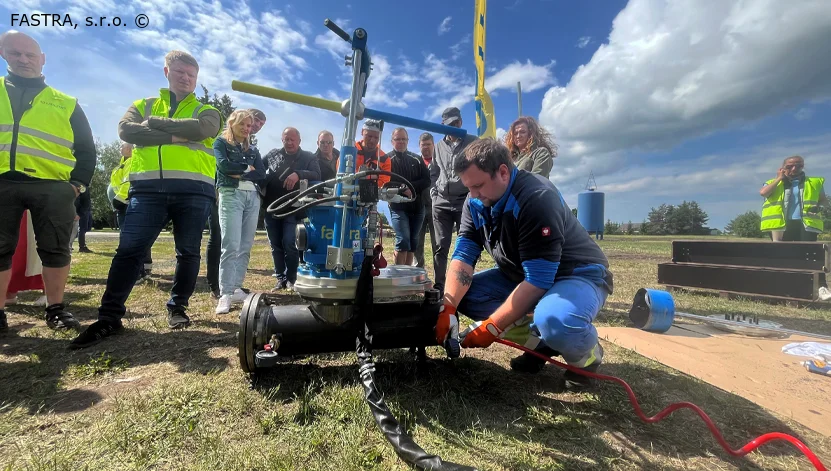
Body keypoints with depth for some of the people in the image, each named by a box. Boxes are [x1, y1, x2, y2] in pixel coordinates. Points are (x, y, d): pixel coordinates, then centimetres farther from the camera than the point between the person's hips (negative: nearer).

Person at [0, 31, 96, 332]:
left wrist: (78, 183, 1)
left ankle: (56, 310, 9)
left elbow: (85, 149, 13)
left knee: (55, 249, -1)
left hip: (52, 186, -1)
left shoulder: (66, 103, 16)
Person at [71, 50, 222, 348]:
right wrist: (174, 136, -9)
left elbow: (201, 129, -9)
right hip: (148, 187, 1)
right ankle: (110, 316, 4)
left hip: (194, 189, -1)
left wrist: (154, 123, -2)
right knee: (129, 250, -4)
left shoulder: (205, 111, 16)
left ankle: (177, 308, 17)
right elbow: (126, 129, 0)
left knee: (188, 252, 4)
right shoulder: (144, 105, 21)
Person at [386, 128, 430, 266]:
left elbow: (426, 181, 4)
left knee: (412, 243, 7)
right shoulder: (387, 159, 4)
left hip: (417, 207, 4)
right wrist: (402, 188, -19)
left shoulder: (416, 159, 14)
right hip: (398, 207, -4)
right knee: (403, 241, -15)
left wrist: (411, 187, -11)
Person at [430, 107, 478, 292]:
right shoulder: (439, 146, 17)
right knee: (440, 246, 3)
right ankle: (439, 285, 10)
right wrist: (434, 191, 10)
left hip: (466, 201, -3)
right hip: (441, 202, 3)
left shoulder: (473, 142, 6)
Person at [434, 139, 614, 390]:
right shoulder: (476, 203, -7)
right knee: (464, 293, -8)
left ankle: (586, 355, -2)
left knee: (554, 321, -40)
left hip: (578, 274, -7)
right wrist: (447, 308, -25)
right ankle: (539, 340, 2)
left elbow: (538, 280, -32)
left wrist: (492, 327, -30)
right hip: (522, 274, 8)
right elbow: (464, 255, -11)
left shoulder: (537, 199, -30)